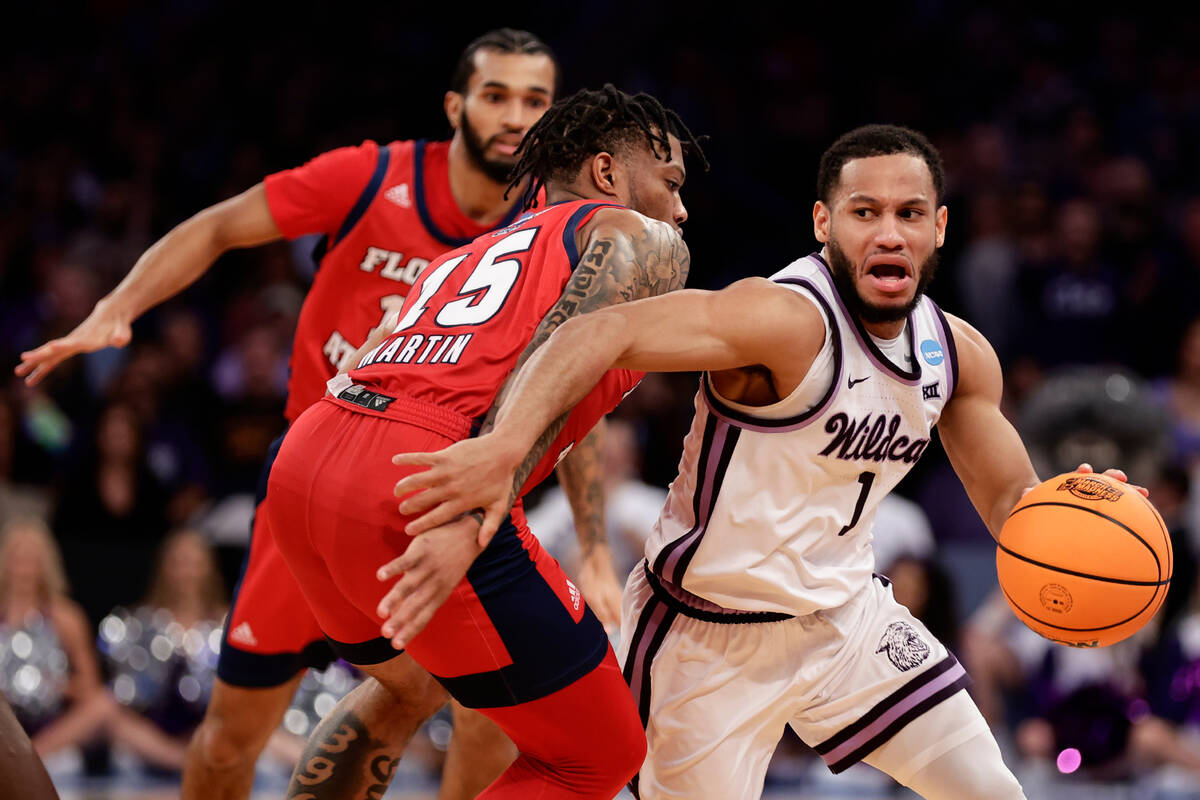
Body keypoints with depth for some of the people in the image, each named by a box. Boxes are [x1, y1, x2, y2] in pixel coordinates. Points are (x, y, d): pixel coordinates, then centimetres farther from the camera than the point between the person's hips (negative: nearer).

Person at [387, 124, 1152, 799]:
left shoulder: (959, 355, 0)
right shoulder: (788, 320, -26)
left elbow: (1010, 498, 10)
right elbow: (605, 331, -40)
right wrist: (506, 446, -56)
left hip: (844, 609, 7)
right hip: (713, 636, -7)